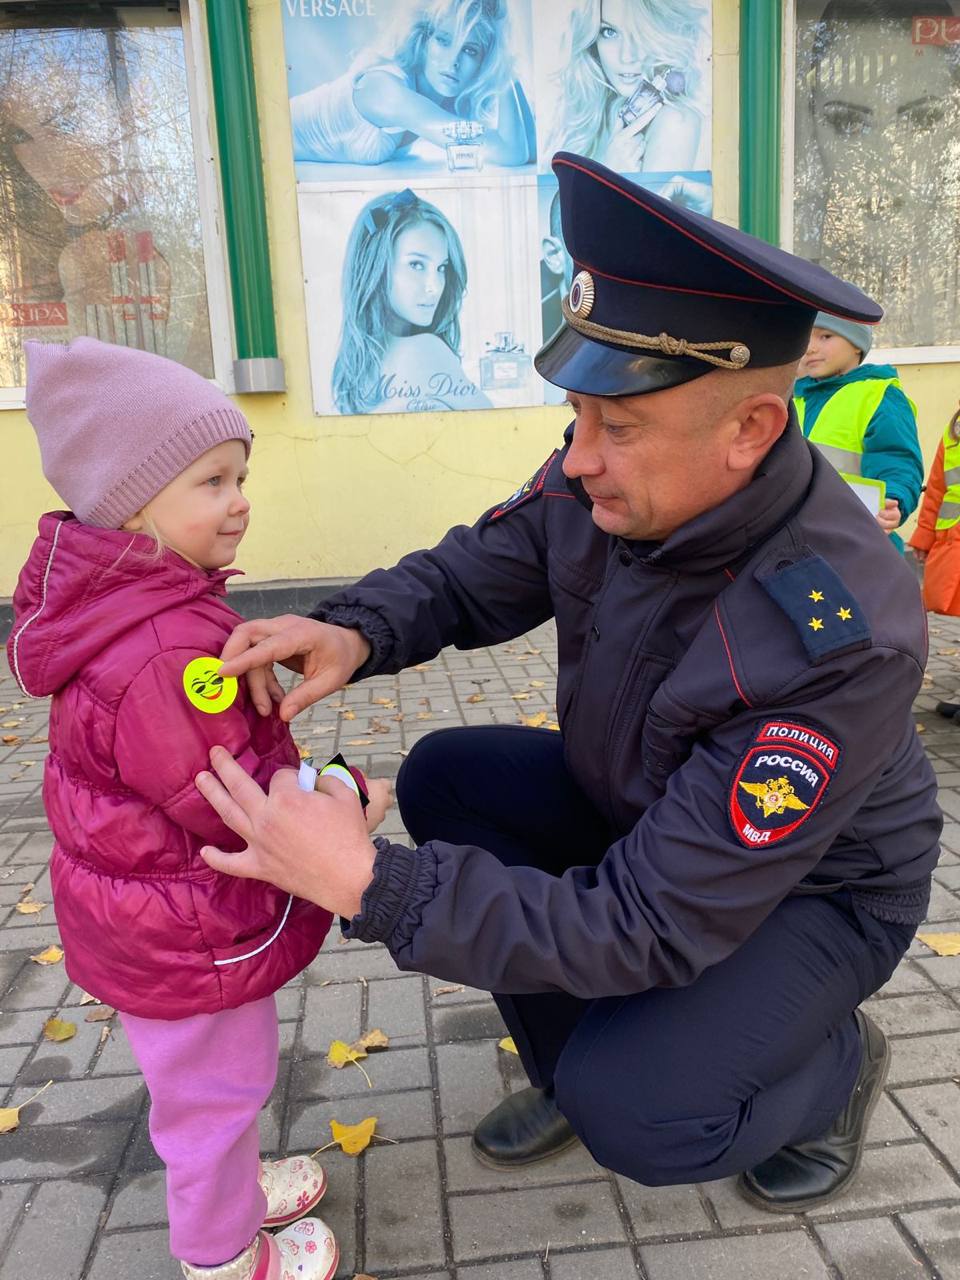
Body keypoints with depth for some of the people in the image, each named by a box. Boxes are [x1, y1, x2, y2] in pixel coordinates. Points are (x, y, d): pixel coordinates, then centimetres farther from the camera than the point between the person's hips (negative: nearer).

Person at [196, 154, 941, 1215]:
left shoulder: (839, 639, -39)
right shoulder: (606, 480, -20)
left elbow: (654, 927, -36)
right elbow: (469, 576, -4)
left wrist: (369, 884, -39)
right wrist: (354, 632, -27)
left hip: (818, 881, -6)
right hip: (640, 810, 6)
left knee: (631, 1112, -25)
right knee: (445, 777, -8)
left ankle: (834, 1062, 11)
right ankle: (571, 1064, 11)